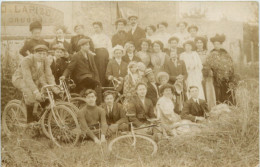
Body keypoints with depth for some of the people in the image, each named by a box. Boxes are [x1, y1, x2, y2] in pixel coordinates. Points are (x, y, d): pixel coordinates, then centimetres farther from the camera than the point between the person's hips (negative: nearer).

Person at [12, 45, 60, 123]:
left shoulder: (45, 61, -15)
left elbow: (49, 75, -20)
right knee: (30, 93, -35)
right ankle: (29, 119, -20)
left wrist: (54, 87, -37)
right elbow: (27, 78, -40)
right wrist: (36, 91, -50)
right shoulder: (27, 60, -32)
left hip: (34, 79, 6)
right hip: (20, 78, -6)